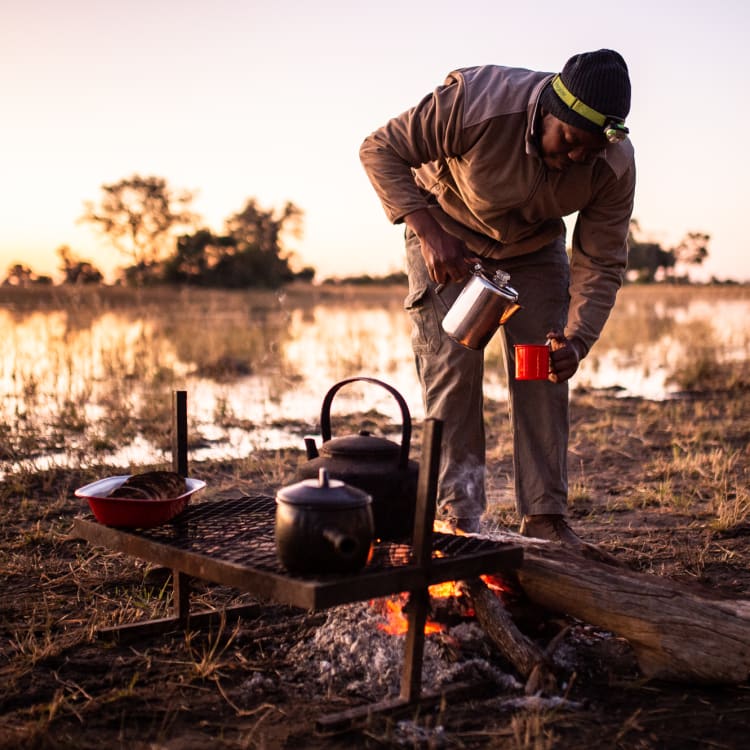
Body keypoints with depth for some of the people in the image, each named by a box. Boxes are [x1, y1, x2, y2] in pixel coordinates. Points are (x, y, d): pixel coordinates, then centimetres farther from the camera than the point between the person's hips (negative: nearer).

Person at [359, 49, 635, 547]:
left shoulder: (615, 165, -26)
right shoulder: (475, 101, -37)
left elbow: (602, 264, -17)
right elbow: (380, 149, -27)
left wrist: (577, 340, -32)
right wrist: (429, 233, -37)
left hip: (535, 245, 3)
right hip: (447, 231, -3)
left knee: (546, 369, -5)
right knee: (453, 364, -11)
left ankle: (545, 516, 4)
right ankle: (458, 514, -3)